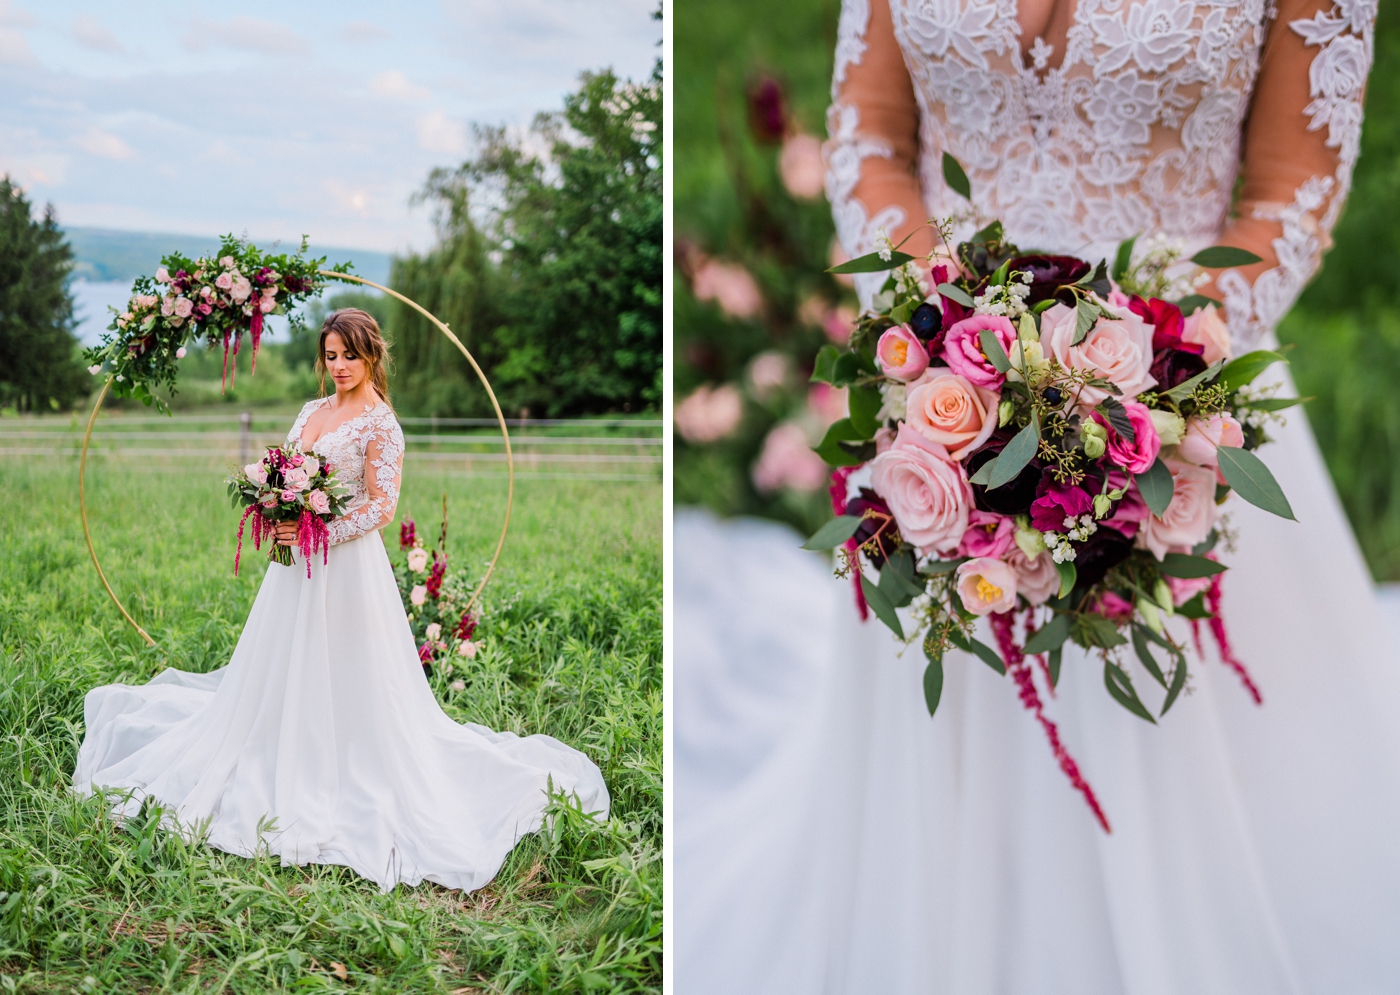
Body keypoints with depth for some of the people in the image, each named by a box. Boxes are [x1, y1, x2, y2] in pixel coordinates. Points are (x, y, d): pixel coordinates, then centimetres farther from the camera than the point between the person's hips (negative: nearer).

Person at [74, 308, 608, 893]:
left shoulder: (380, 423, -10)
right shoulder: (311, 411, 12)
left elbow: (382, 506, -15)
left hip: (347, 562, -8)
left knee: (348, 678, -1)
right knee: (285, 668, 16)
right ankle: (293, 765, 30)